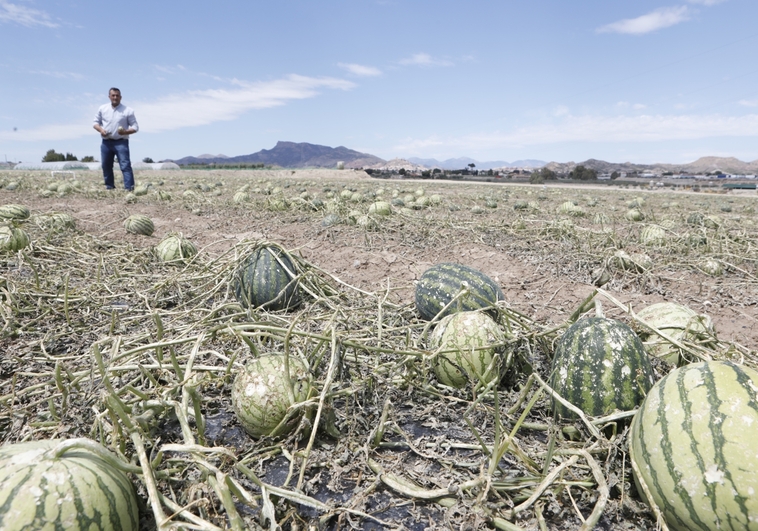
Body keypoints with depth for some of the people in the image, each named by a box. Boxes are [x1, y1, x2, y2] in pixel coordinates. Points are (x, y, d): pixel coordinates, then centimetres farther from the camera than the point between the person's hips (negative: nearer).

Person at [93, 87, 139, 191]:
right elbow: (95, 122, 16)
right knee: (106, 166, 10)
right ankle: (109, 187, 23)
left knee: (125, 165, -15)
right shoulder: (102, 108, 11)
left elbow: (135, 127, 0)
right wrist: (100, 129, -6)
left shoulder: (128, 110, 1)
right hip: (106, 142, 4)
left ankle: (129, 188, -19)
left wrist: (126, 132, -20)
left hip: (121, 142, -4)